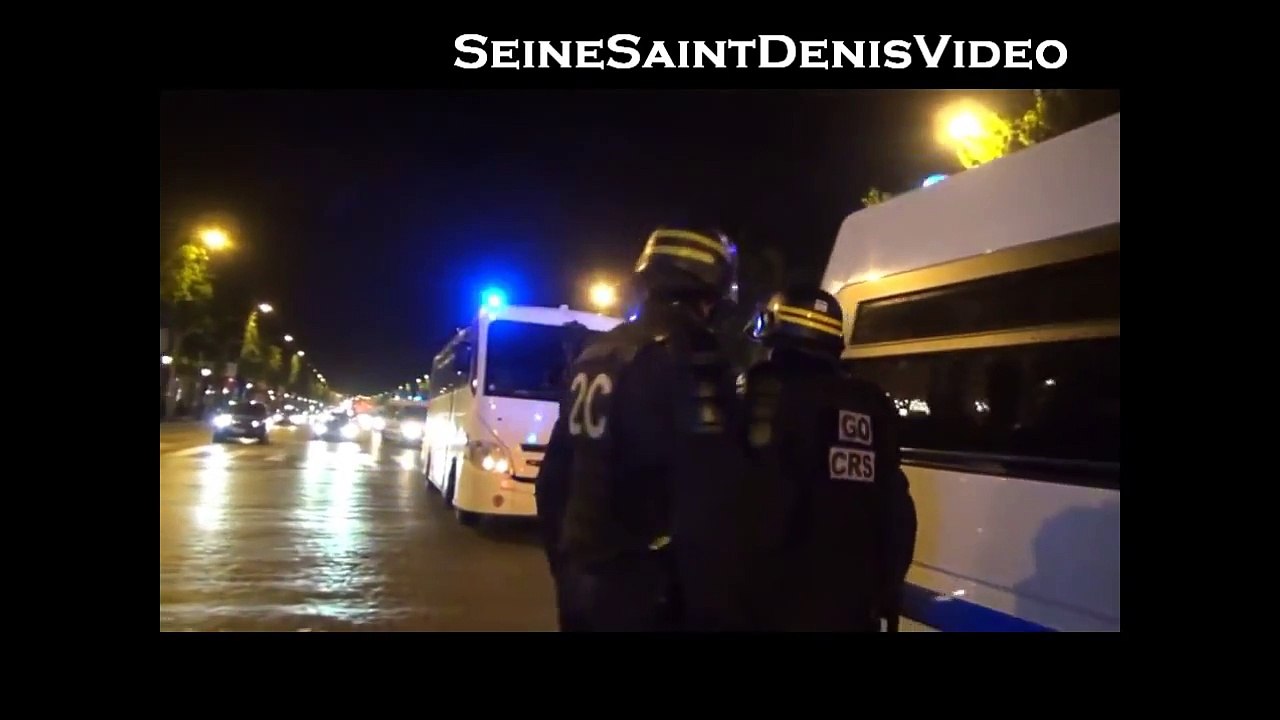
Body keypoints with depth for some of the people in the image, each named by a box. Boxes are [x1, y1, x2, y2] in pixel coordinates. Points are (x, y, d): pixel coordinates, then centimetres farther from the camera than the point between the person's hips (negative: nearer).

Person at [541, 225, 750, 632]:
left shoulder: (594, 358, 10)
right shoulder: (693, 362, -16)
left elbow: (556, 476, 15)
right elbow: (711, 509, -22)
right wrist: (720, 610, -16)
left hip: (587, 579, 8)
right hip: (653, 591, -8)